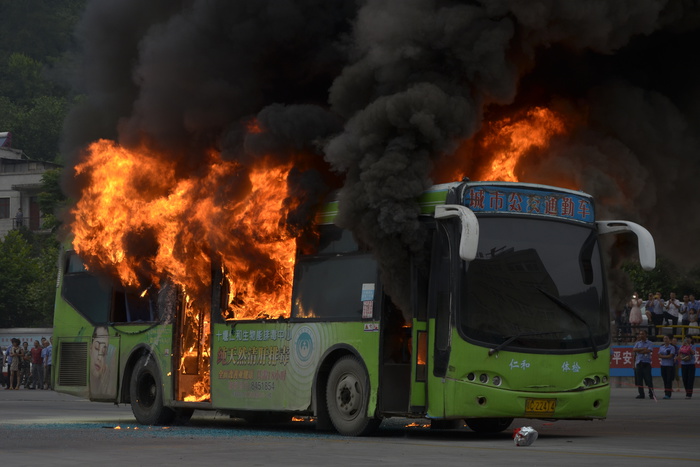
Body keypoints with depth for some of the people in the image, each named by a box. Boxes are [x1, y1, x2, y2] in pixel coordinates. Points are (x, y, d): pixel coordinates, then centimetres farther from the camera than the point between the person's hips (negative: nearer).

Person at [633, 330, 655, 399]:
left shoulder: (649, 343, 4)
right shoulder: (637, 343, 17)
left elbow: (648, 351, -12)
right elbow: (634, 349, 1)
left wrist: (639, 351, -3)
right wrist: (642, 349, -9)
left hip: (646, 363, -4)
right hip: (639, 362, 4)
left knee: (648, 379, -8)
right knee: (639, 379, 2)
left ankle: (651, 394, -5)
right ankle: (641, 394, 8)